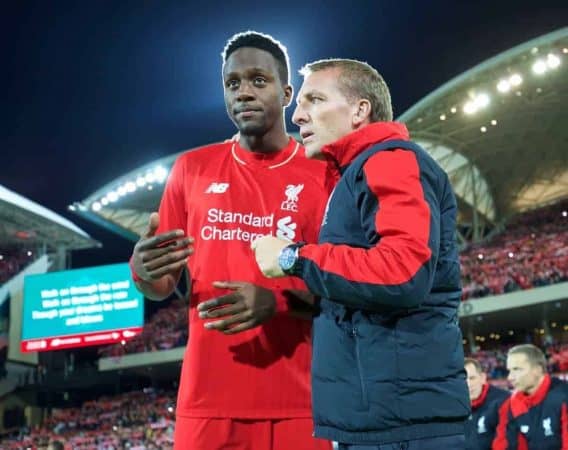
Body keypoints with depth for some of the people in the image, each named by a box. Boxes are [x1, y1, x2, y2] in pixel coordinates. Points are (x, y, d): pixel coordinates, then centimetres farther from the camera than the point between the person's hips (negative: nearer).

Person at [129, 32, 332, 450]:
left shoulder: (324, 174, 1)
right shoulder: (193, 168, 9)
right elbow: (162, 286, 13)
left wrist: (276, 301, -20)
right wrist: (143, 270, -10)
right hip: (209, 399, 2)